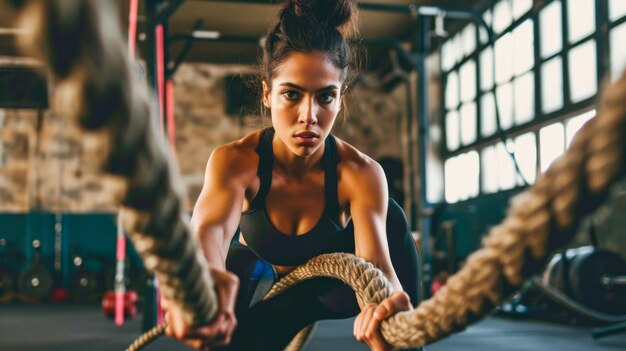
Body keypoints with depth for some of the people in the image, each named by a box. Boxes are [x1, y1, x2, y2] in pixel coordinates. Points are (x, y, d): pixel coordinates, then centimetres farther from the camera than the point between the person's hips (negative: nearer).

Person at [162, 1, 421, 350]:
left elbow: (375, 262, -44)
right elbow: (210, 227, -52)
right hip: (265, 291, 0)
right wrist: (206, 277, -77)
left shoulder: (360, 173, -29)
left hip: (332, 287, 0)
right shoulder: (235, 161, -30)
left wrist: (388, 305, -70)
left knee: (390, 219, -26)